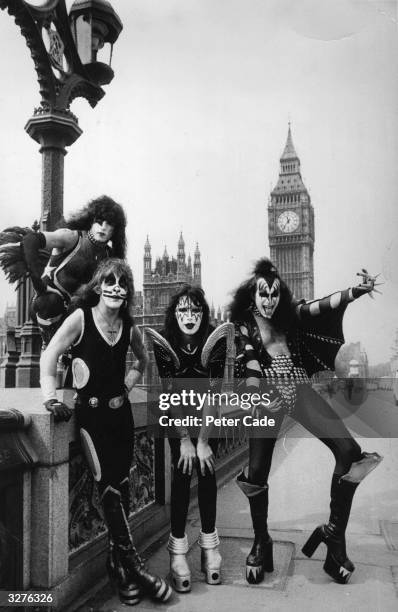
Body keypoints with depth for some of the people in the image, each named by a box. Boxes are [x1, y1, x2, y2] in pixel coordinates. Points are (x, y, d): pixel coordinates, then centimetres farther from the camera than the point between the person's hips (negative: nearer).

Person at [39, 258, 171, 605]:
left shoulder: (129, 328, 6)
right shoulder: (81, 318, -7)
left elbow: (142, 360, 24)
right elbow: (49, 357, -9)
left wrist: (128, 384, 11)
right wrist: (51, 398, -19)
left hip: (121, 412, 5)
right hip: (91, 412, -4)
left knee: (121, 486, 7)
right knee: (109, 485, -10)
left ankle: (119, 567, 21)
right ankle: (134, 566, 1)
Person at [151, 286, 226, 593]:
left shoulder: (216, 341, -22)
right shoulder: (163, 344, -22)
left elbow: (212, 394, -21)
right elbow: (171, 393, -19)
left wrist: (203, 441, -22)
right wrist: (185, 440, -19)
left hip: (208, 415, 1)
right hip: (178, 416, 0)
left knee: (207, 470, -4)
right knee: (182, 472, -8)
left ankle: (209, 543, 7)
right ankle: (178, 549, -3)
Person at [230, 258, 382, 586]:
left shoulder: (289, 315, 10)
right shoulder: (243, 327, 3)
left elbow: (323, 305, -6)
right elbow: (249, 367, -10)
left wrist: (357, 290, -24)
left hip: (301, 390, 2)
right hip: (268, 396, -2)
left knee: (350, 452, -13)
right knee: (257, 471, -5)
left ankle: (335, 533, 3)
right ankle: (261, 542, 21)